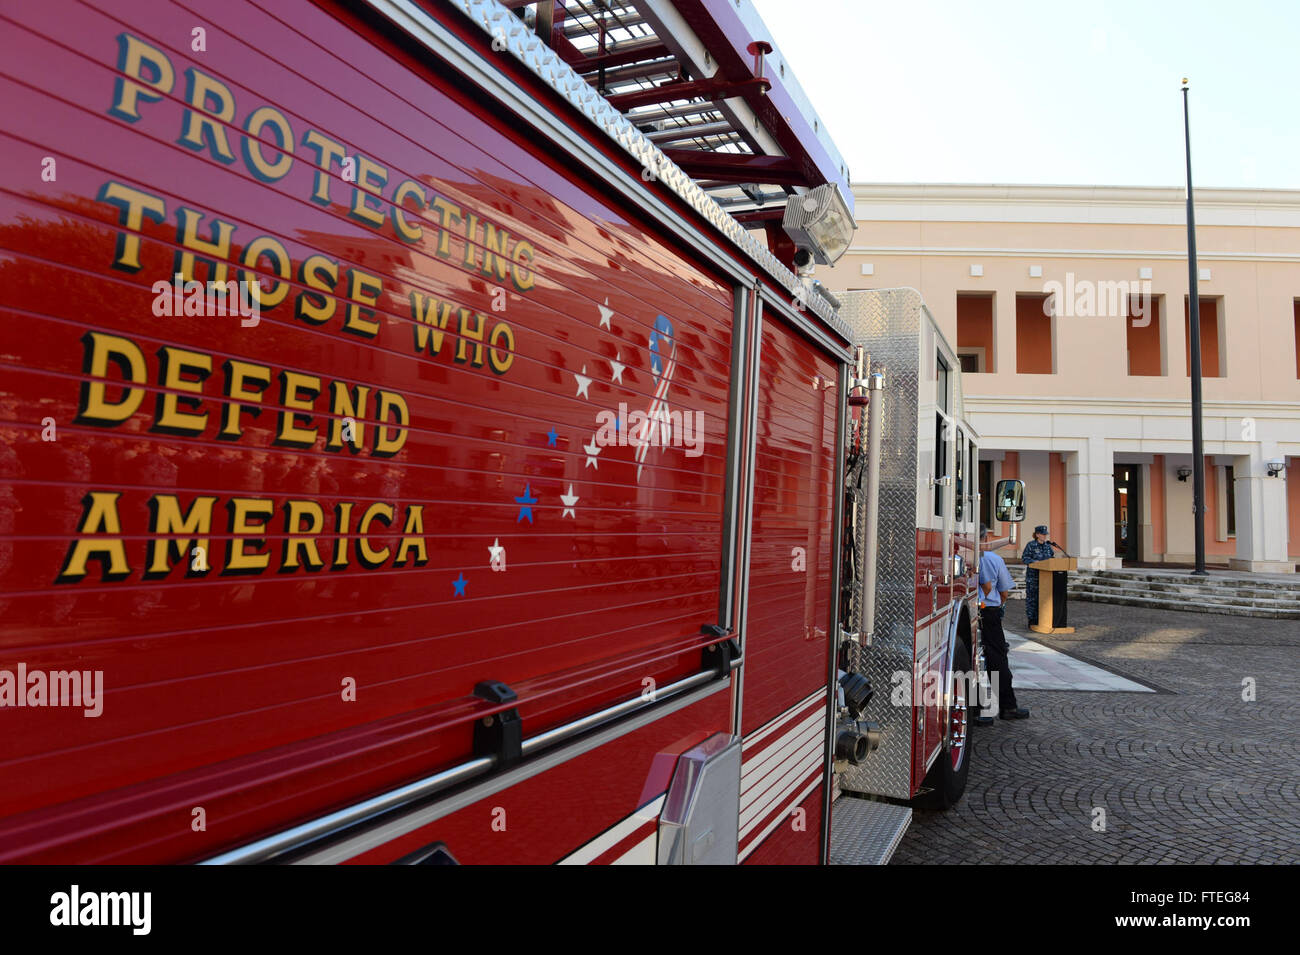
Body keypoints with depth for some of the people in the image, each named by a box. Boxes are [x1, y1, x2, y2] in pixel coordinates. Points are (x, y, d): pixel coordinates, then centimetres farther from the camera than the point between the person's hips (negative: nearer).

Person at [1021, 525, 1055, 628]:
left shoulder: (1048, 546, 12)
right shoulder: (1030, 545, -6)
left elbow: (1051, 557, 21)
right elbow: (1024, 558, -9)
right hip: (1033, 575, -5)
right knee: (1032, 597, -3)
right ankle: (1031, 620, 3)